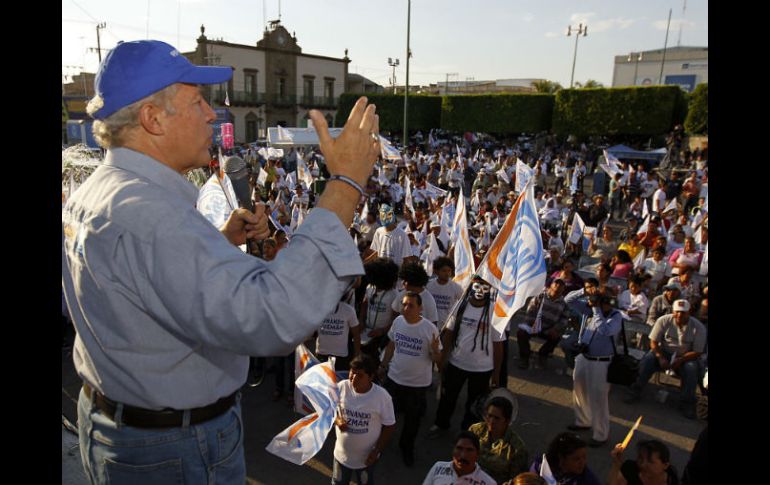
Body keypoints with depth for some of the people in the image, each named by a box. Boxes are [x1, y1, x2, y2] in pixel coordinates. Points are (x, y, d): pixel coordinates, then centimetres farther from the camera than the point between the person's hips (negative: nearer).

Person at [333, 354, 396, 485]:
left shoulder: (382, 396, -24)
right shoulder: (341, 387, -18)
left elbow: (389, 426, -13)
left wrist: (377, 451, -13)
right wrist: (337, 420, -20)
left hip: (367, 455, -2)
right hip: (342, 452, 2)